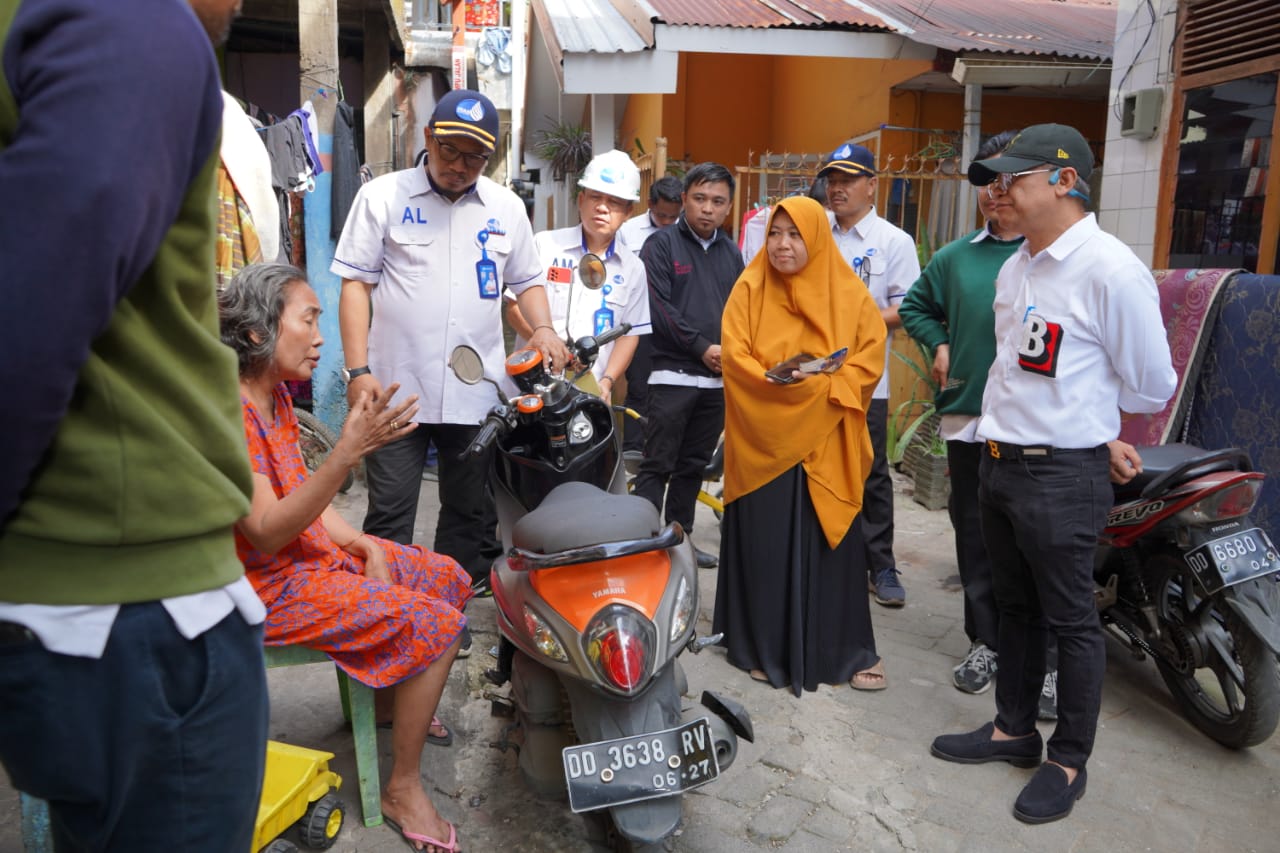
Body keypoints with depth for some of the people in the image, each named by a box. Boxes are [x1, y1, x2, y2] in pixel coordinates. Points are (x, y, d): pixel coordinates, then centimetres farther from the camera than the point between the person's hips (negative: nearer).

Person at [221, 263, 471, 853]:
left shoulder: (275, 395, 6)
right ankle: (402, 790, -2)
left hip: (315, 552, 9)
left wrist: (366, 546, -4)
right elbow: (267, 533, -31)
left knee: (451, 582, 12)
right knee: (437, 625, -18)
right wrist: (350, 450, -39)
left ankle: (398, 700, 34)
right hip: (269, 584, -9)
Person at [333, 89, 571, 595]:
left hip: (478, 395, 3)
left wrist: (542, 328, -4)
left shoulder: (506, 208, 10)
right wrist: (359, 370, -10)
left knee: (471, 515, 13)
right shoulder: (382, 197, 1)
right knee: (389, 519, 2)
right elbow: (355, 284, -2)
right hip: (396, 389, -3)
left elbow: (527, 281, 18)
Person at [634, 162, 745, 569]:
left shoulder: (731, 252, 16)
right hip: (673, 374, -5)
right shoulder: (661, 244, -1)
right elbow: (659, 308, -11)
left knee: (694, 465, 13)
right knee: (657, 466, -4)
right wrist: (702, 347, -13)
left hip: (718, 378, 6)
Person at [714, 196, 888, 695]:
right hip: (763, 439, 0)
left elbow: (870, 360, 0)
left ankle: (844, 650, 19)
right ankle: (766, 647, 19)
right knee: (764, 546, 4)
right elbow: (735, 356, -5)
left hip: (826, 444, 1)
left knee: (828, 545, 6)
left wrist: (822, 386, -15)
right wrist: (775, 383, -20)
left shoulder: (848, 294, 4)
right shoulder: (749, 289, 3)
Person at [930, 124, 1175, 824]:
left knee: (1071, 622, 6)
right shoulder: (1016, 266, 10)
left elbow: (1150, 387, -9)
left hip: (1061, 477, -8)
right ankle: (1014, 730, 35)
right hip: (999, 463, 8)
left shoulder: (1110, 269, -17)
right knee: (1015, 608, 19)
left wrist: (1085, 417, 5)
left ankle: (1069, 761, 22)